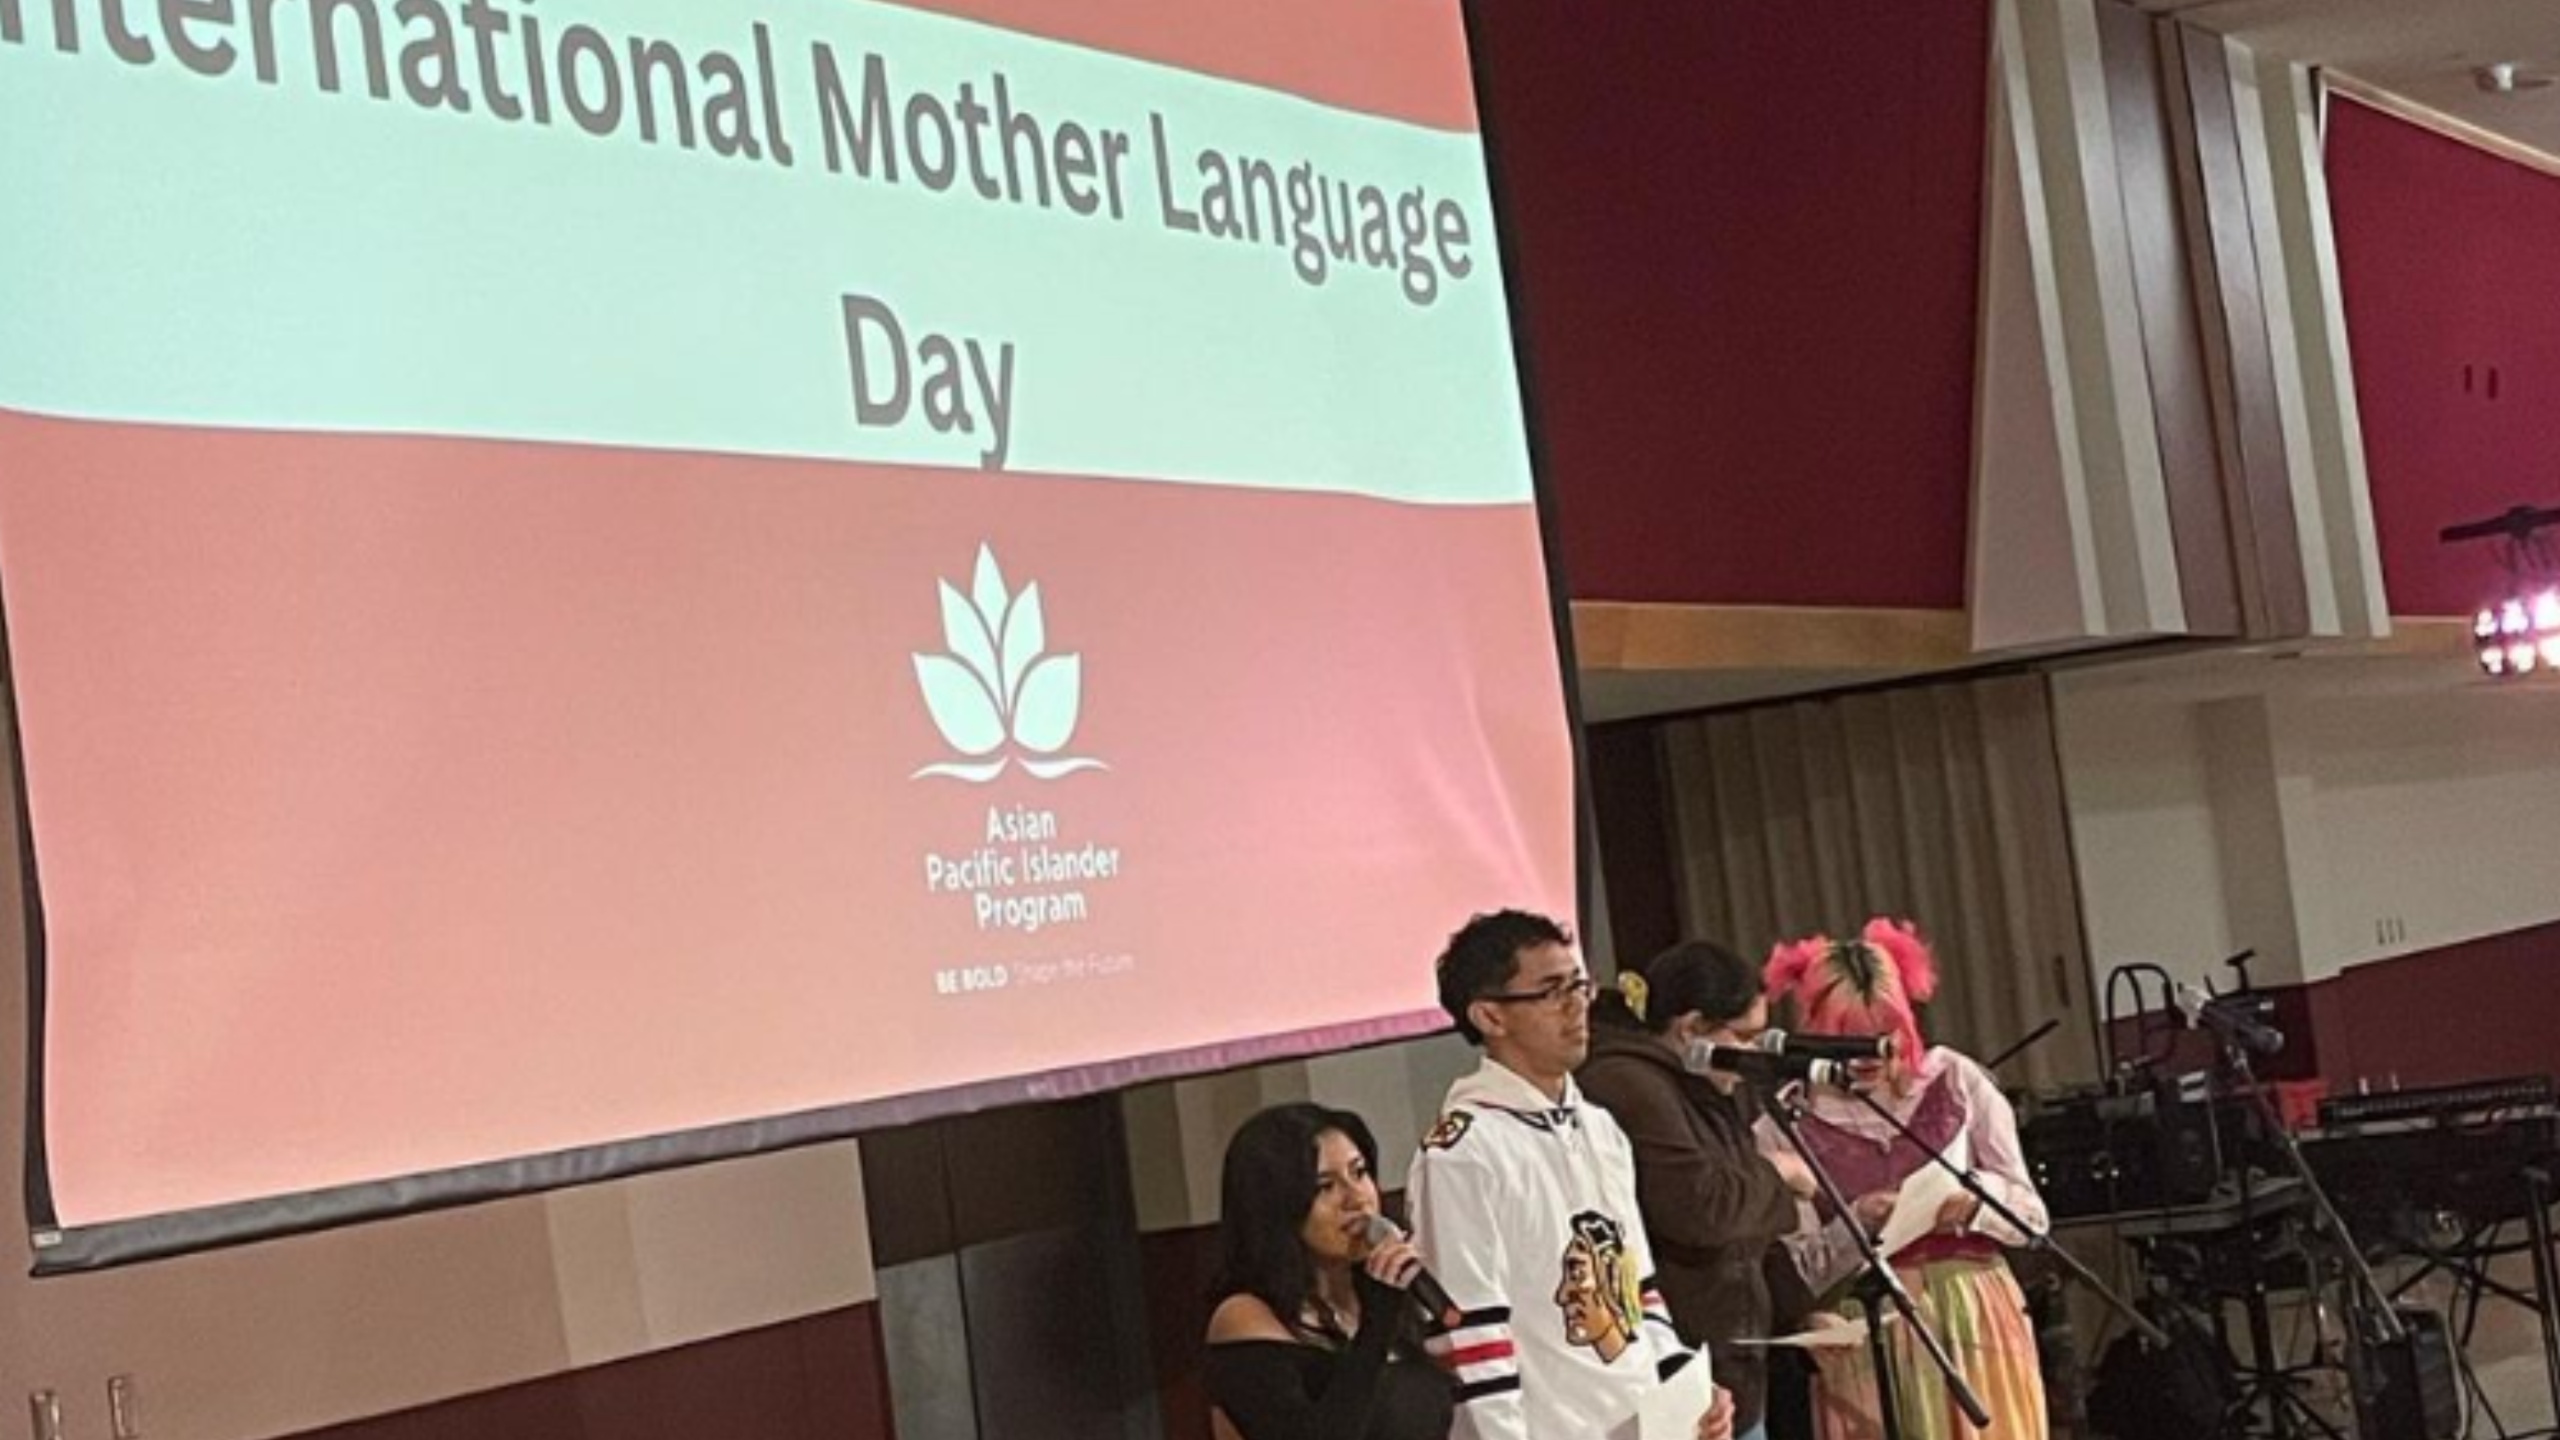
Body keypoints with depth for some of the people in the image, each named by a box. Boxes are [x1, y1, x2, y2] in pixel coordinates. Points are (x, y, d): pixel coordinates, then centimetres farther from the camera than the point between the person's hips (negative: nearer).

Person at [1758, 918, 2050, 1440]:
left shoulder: (1956, 1080, 1)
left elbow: (2030, 1213, 4)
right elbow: (1799, 1272, -3)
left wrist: (1977, 1202, -16)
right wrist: (1855, 1227, -20)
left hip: (1977, 1320, 2)